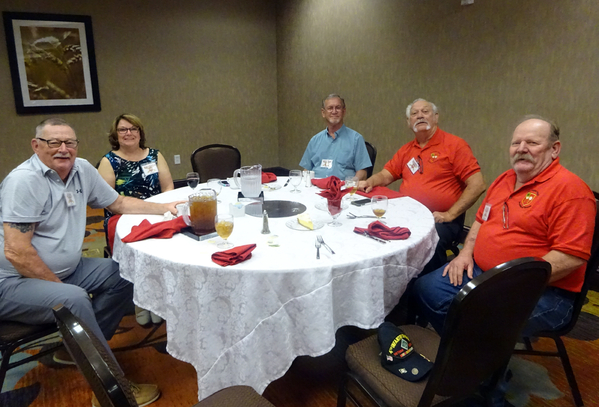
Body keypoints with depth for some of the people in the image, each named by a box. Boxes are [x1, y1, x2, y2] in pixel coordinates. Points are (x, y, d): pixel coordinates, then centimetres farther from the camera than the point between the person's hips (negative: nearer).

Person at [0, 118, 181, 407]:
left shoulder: (82, 169, 0)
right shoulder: (24, 180, -21)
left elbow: (118, 203, 12)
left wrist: (164, 208, 1)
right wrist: (60, 286, -17)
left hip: (64, 269, 8)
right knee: (73, 299, -32)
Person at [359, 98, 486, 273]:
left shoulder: (454, 144, -1)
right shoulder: (406, 150, 17)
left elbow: (477, 185, -6)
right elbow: (385, 175, 20)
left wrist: (450, 215, -12)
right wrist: (370, 182, -4)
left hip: (439, 220, -5)